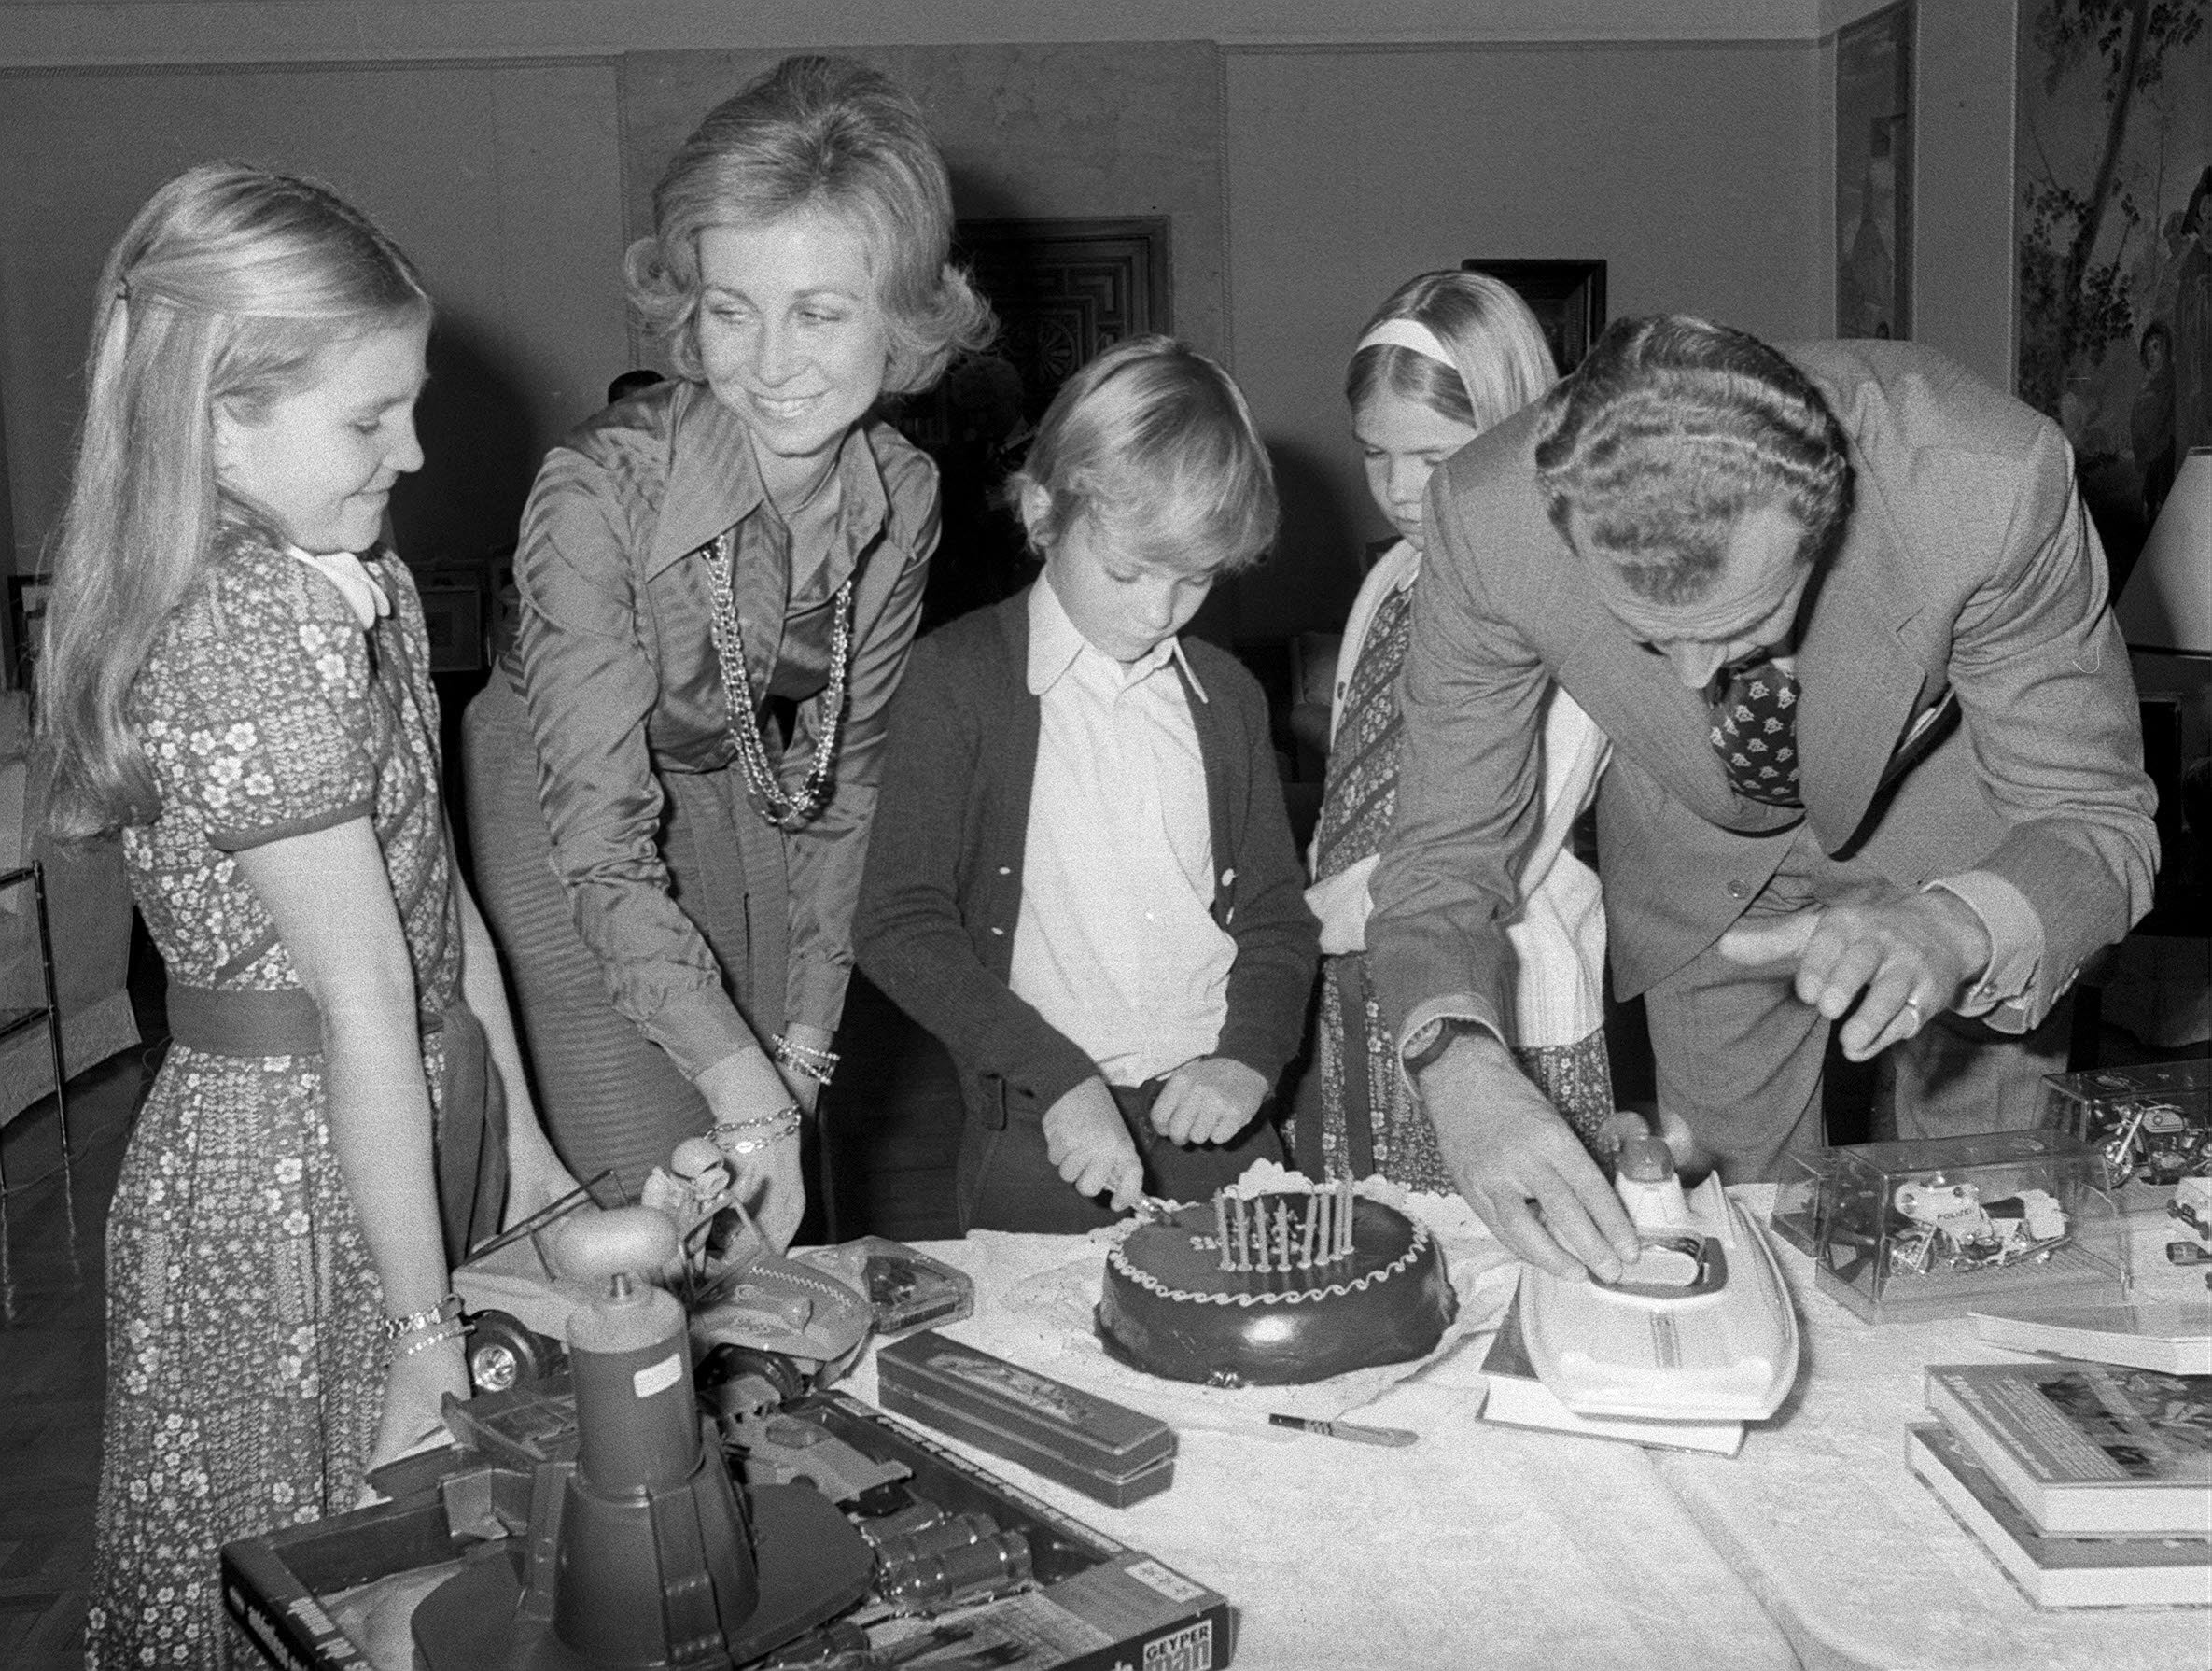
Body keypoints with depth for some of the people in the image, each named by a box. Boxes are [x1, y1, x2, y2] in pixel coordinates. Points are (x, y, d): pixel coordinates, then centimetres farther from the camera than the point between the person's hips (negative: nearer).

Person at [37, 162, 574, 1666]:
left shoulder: (364, 582, 6)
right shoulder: (249, 641, -23)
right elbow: (364, 999, -22)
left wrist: (524, 1143, 11)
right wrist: (428, 1332, -18)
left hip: (424, 1112, 8)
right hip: (287, 1166, -8)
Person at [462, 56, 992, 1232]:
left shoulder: (901, 496, -12)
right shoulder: (599, 491, -29)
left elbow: (842, 775, -2)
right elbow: (600, 840, -30)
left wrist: (806, 1028, -7)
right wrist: (746, 1093, -36)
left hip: (747, 839, 5)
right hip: (567, 853, -4)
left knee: (781, 1233, 10)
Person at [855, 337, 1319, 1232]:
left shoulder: (1226, 697, 7)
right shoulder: (957, 678, -6)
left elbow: (1275, 914, 12)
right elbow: (900, 927, -11)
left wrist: (1249, 1059, -7)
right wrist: (1058, 1078, -19)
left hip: (1219, 1128, 4)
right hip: (1038, 1141, -3)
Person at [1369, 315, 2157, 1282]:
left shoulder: (1992, 485, -37)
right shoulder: (1487, 518, -34)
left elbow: (2093, 822, -25)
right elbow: (1444, 855, -24)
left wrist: (1956, 931, -47)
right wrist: (1458, 1063, -44)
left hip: (1957, 850, 0)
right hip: (1700, 864, 1)